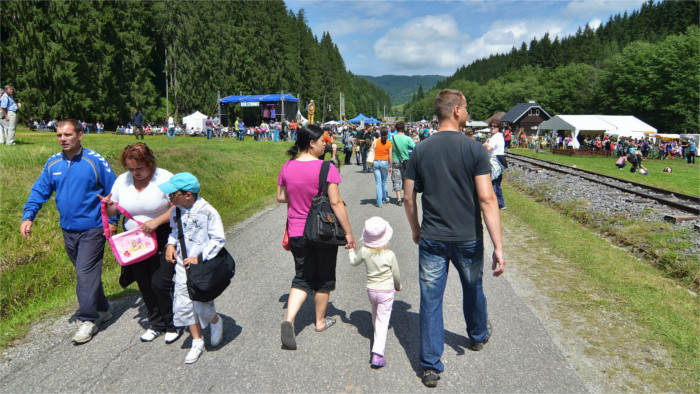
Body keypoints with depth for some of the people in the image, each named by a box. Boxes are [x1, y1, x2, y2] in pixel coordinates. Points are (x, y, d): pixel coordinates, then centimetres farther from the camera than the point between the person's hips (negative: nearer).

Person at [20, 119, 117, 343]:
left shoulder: (95, 161, -10)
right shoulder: (53, 163, 5)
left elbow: (112, 191, -5)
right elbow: (39, 191, 9)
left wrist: (112, 220, -6)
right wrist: (28, 216, -4)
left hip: (92, 229, -6)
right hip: (68, 230, 6)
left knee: (86, 273, -7)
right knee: (86, 272, 15)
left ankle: (88, 320, 5)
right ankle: (102, 310, 31)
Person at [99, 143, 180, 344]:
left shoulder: (165, 178, -12)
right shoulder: (122, 180, 2)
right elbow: (113, 211, 9)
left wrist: (156, 221, -25)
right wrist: (107, 206, -14)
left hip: (163, 240, -5)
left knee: (160, 283, -9)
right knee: (144, 285, 12)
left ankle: (173, 325, 14)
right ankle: (156, 324, 32)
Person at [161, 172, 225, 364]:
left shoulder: (207, 212, -19)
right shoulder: (176, 211, 0)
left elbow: (218, 240, -16)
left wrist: (200, 258, -20)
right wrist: (171, 244, -1)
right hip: (183, 265, 6)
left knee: (201, 306, -3)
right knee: (183, 304, 3)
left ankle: (216, 322, 33)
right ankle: (197, 342, 20)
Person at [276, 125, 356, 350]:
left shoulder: (287, 167, -2)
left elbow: (280, 198, 7)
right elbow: (336, 203, -17)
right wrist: (348, 232, -11)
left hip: (297, 233, 4)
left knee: (302, 278, 15)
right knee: (324, 278, 16)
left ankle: (289, 319, -5)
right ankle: (320, 321, 31)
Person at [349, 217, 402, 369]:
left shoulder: (364, 252, -11)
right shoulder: (390, 255, -17)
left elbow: (354, 262, 10)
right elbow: (396, 275, -4)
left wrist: (351, 250, 28)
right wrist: (398, 286, 17)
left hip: (371, 290, 4)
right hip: (387, 291, -3)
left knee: (376, 313, 30)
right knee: (382, 320, -3)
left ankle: (377, 330, 57)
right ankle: (377, 353, -11)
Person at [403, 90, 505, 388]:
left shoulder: (420, 150, -3)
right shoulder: (474, 149, -11)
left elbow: (408, 198, 0)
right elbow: (487, 199, -16)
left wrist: (415, 230, 16)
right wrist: (498, 246, -14)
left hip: (431, 240, 1)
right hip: (468, 239, -1)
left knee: (430, 300, 8)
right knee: (472, 289, 24)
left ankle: (430, 368, 13)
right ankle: (478, 336, 50)